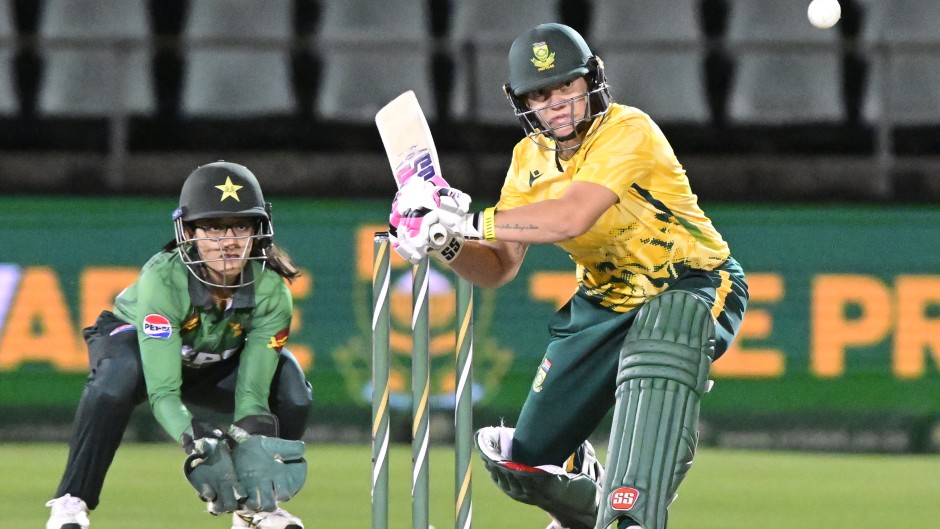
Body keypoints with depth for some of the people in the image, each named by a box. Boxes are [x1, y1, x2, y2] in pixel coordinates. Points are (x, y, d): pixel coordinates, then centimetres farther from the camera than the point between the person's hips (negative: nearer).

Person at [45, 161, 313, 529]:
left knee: (290, 386, -23)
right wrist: (198, 443, -64)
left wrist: (252, 445, -53)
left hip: (214, 361, 4)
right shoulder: (163, 279, -39)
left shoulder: (271, 291, -28)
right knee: (119, 374, -39)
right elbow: (163, 392, -45)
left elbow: (253, 392, -31)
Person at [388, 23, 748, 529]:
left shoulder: (627, 131, -23)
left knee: (655, 358, -43)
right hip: (604, 304, 7)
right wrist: (446, 245, -20)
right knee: (525, 464, 3)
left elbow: (571, 218, -37)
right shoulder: (530, 160, -1)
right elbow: (500, 266, 0)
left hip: (693, 288, -7)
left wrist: (471, 220, -38)